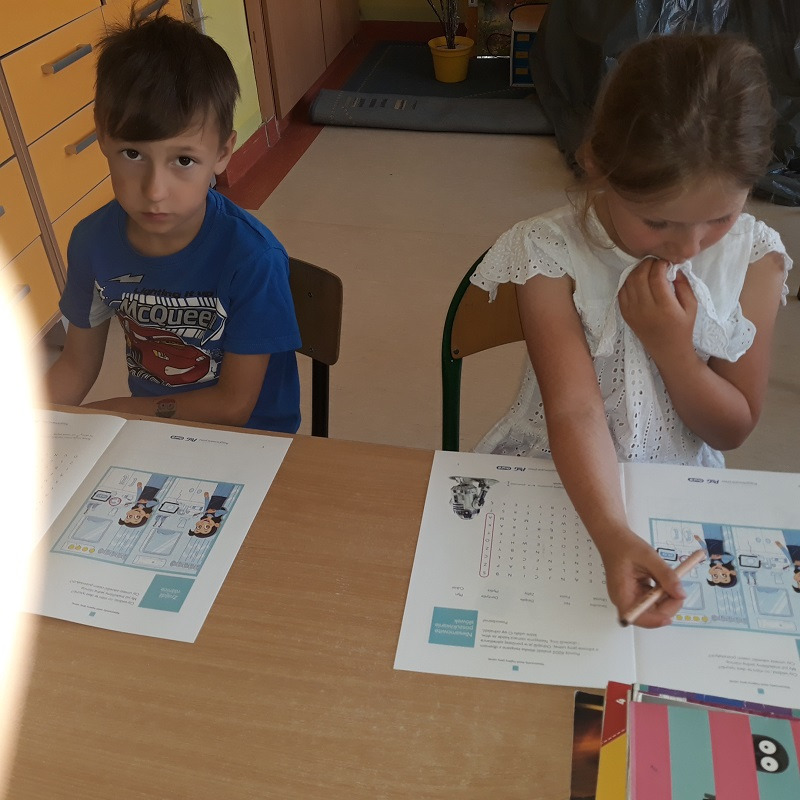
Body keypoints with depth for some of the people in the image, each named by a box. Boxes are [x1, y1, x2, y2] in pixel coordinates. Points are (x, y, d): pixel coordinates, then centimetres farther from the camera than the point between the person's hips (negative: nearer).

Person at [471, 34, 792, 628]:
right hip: (563, 481, -1)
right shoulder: (552, 253, -19)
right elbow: (576, 410, -27)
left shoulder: (755, 259, -10)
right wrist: (613, 536, -43)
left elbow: (734, 429, -5)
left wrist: (671, 348, -23)